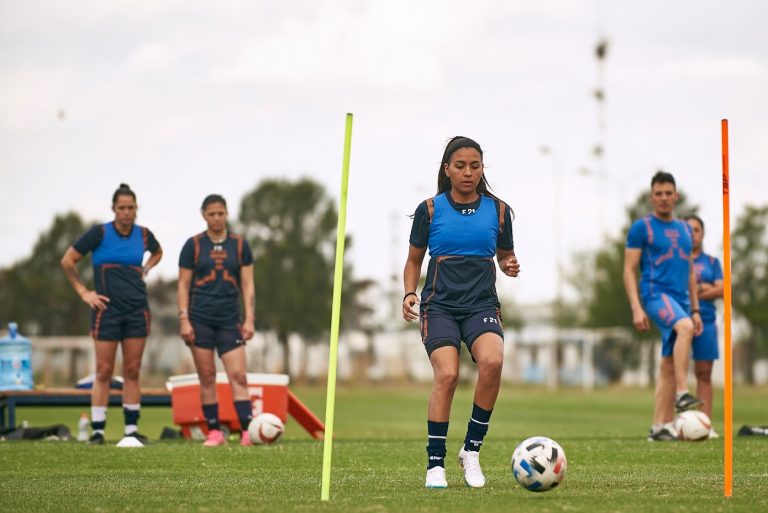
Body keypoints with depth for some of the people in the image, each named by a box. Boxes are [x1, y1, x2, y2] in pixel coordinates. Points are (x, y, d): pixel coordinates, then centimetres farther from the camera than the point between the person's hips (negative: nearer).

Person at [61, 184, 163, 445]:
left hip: (137, 310, 3)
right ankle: (97, 430, 0)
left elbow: (157, 252, 28)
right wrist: (83, 292, -5)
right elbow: (68, 261, -2)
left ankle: (132, 429, 10)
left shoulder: (144, 235, 4)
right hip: (107, 310, -3)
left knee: (132, 371, 5)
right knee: (104, 371, -3)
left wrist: (144, 270, 11)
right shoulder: (100, 233, -7)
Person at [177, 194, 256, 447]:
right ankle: (214, 432, 7)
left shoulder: (240, 245, 6)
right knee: (207, 377, 1)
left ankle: (247, 431, -13)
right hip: (200, 319, -1)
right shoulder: (193, 245, 2)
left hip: (229, 320, 1)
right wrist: (184, 319, -5)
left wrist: (249, 319, -2)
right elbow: (184, 285, 3)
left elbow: (247, 284, 7)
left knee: (238, 376, -8)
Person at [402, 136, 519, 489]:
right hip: (440, 305, -1)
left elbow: (505, 255, 22)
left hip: (482, 304, 1)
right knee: (447, 374, -25)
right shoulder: (430, 209, 6)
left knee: (492, 361, -29)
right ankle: (435, 464, -12)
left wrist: (510, 265, -2)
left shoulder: (498, 210, 10)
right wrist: (409, 293, -3)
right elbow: (414, 261, 14)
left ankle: (471, 449, -12)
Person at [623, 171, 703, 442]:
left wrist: (695, 309, 19)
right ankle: (682, 394, -37)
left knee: (669, 364, 3)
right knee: (684, 327, -35)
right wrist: (636, 308, -13)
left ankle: (660, 426, 5)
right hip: (655, 293, -6)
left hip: (680, 298, 7)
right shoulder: (641, 227, 1)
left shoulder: (684, 229, 19)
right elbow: (629, 270, -3)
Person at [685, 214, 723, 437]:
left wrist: (689, 291, -8)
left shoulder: (711, 262, 13)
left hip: (705, 320, 2)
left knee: (704, 373, 1)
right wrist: (703, 288, -7)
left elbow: (720, 290, 2)